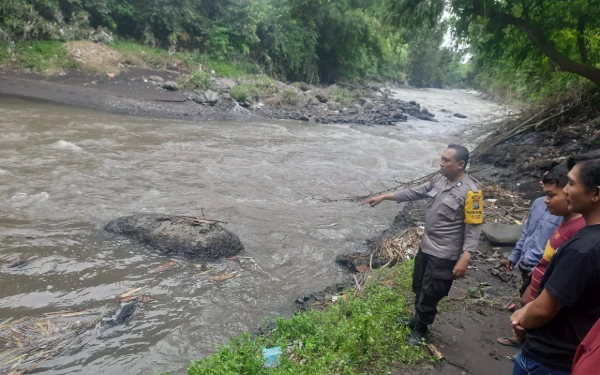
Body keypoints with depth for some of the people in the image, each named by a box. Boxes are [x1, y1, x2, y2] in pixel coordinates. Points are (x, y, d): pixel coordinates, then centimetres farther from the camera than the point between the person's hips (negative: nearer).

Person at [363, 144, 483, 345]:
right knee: (419, 288, 24)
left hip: (444, 255, -8)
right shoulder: (439, 179, 1)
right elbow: (415, 193, 10)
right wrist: (384, 197, 8)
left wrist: (464, 259, -26)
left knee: (429, 295, 10)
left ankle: (420, 329, 33)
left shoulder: (470, 192, -22)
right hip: (426, 246, 8)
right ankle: (418, 319, 47)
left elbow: (473, 229, -21)